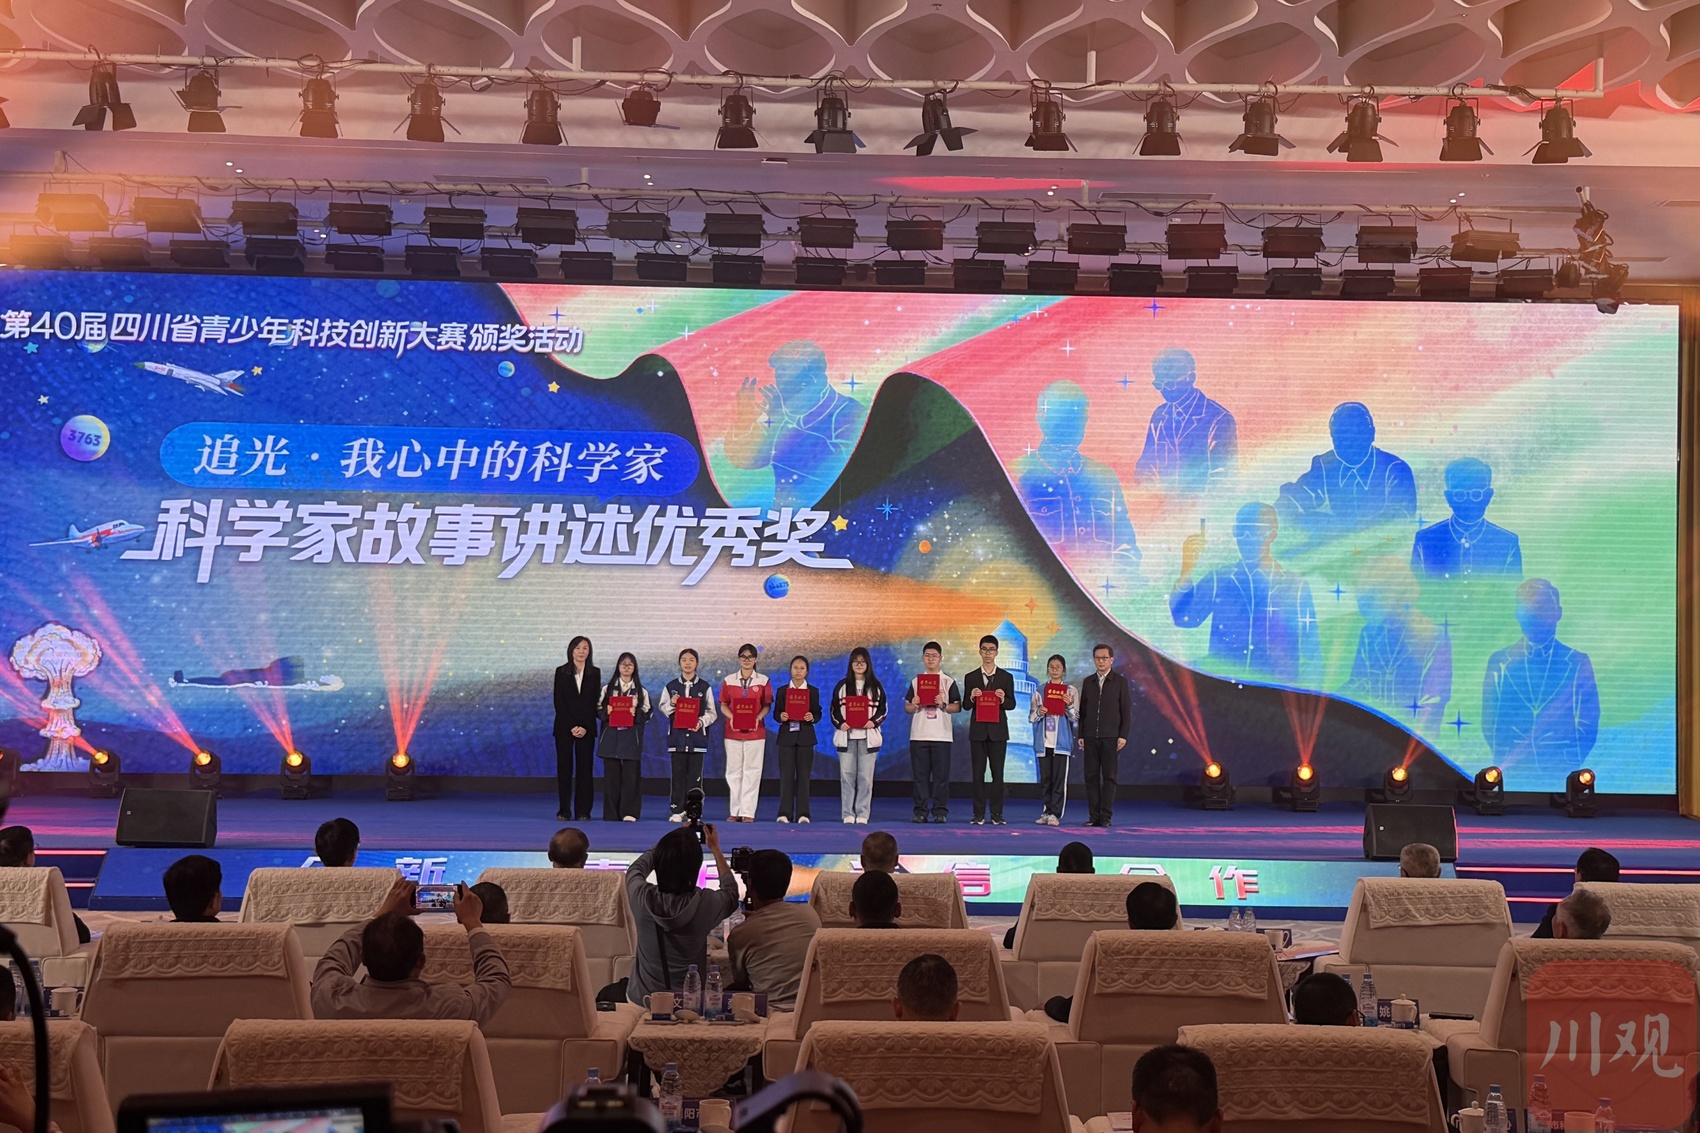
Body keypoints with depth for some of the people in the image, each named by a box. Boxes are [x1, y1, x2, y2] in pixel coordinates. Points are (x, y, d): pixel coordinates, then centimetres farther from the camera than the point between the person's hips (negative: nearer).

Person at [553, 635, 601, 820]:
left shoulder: (595, 673, 6)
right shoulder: (561, 672, 4)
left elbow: (595, 702, 2)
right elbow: (559, 702, -1)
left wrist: (585, 727, -9)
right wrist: (571, 726, -10)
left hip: (586, 728, 1)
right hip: (564, 727, -1)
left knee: (584, 768, 0)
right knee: (564, 768, -1)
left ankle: (583, 811, 2)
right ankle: (564, 810, 3)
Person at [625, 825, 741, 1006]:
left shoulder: (642, 897, -23)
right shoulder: (706, 903, -25)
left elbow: (635, 869, 5)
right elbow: (732, 892, 3)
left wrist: (670, 844, 15)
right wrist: (715, 848, 12)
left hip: (642, 998, 0)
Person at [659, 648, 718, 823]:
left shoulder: (705, 687, 6)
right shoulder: (671, 686, 8)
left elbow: (712, 713, 5)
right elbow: (662, 708, 10)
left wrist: (701, 722, -12)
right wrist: (671, 704, -10)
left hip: (697, 735, 0)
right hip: (677, 735, 0)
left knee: (695, 775, 0)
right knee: (678, 774, 1)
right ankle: (676, 811, 6)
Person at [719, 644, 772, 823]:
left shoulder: (763, 680, 4)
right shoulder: (729, 681, 7)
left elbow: (767, 705, 5)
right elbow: (723, 705, 8)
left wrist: (758, 718, -14)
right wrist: (731, 717, -11)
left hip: (755, 732, -1)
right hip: (733, 731, 1)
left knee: (752, 772, -3)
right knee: (734, 771, 3)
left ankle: (748, 812, -1)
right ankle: (735, 811, 7)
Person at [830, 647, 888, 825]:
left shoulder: (875, 686, 9)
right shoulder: (842, 686, 10)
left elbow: (883, 709, 7)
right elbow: (834, 709, 8)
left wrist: (873, 722, -11)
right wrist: (840, 723, -9)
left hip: (868, 737, 0)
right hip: (846, 736, 0)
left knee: (865, 776, -2)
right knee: (847, 775, -1)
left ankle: (862, 814, 2)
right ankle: (848, 814, 4)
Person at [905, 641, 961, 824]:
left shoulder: (949, 682, 6)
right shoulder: (915, 681, 11)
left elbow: (957, 707, 3)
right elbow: (907, 708, 12)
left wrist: (944, 706, -14)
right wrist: (914, 705, -9)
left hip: (941, 735, -2)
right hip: (919, 735, 2)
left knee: (941, 774, -2)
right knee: (920, 774, 1)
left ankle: (940, 811, 3)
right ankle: (920, 811, 5)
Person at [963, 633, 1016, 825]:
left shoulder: (1006, 677, 7)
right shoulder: (971, 678, 8)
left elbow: (1012, 704, 3)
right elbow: (965, 705, 4)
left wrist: (1003, 700, -18)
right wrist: (971, 697, -17)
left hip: (998, 730, -1)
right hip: (978, 730, 1)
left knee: (998, 773, -1)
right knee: (978, 773, 1)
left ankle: (997, 814, 3)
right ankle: (979, 814, 4)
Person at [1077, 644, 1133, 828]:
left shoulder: (1120, 682, 3)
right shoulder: (1088, 682, 12)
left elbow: (1126, 711, 0)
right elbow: (1083, 710, 13)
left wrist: (1123, 735, -7)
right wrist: (1081, 735, 7)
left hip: (1111, 737, -3)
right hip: (1090, 737, 3)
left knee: (1109, 777, -2)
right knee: (1091, 777, 2)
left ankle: (1106, 816, 1)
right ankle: (1094, 816, 6)